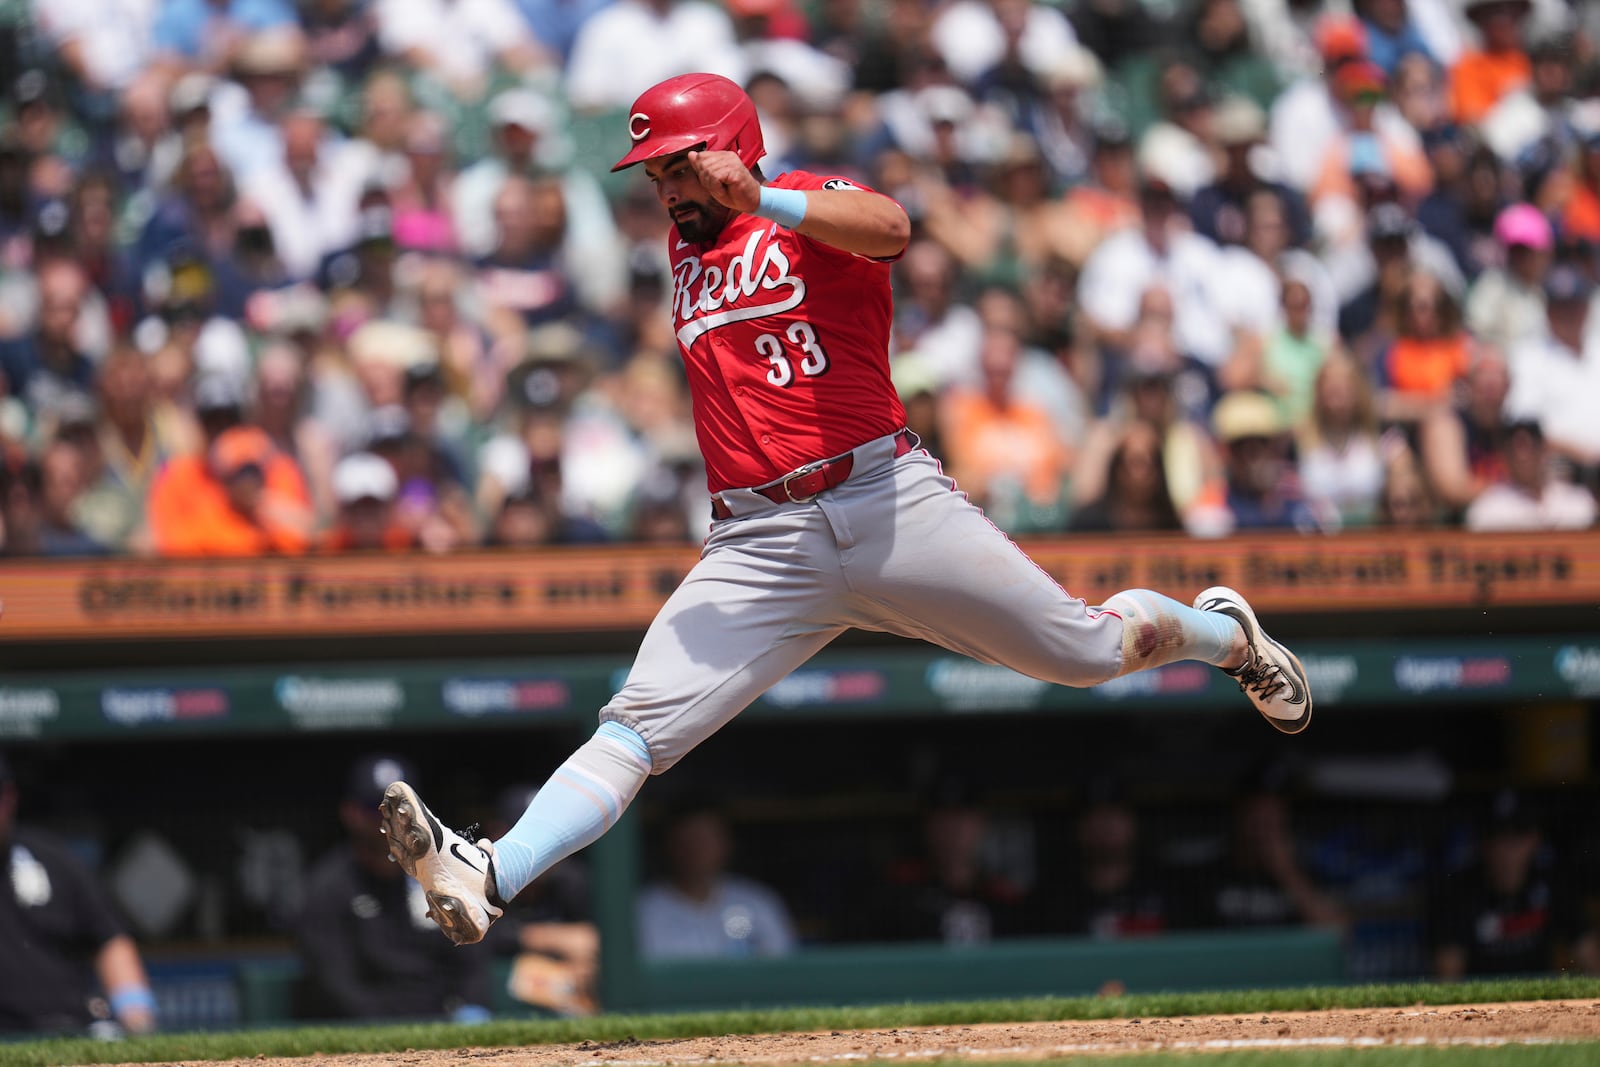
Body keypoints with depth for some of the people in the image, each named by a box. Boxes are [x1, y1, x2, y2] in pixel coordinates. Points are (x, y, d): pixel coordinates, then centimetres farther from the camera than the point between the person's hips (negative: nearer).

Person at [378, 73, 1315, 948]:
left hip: (887, 503, -4)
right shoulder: (687, 248, 20)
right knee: (639, 724, -14)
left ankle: (1227, 633, 33)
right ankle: (488, 877, -32)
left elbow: (889, 228, -27)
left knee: (1087, 650, 1)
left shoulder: (811, 207, -1)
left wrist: (765, 199, -40)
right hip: (757, 543, 4)